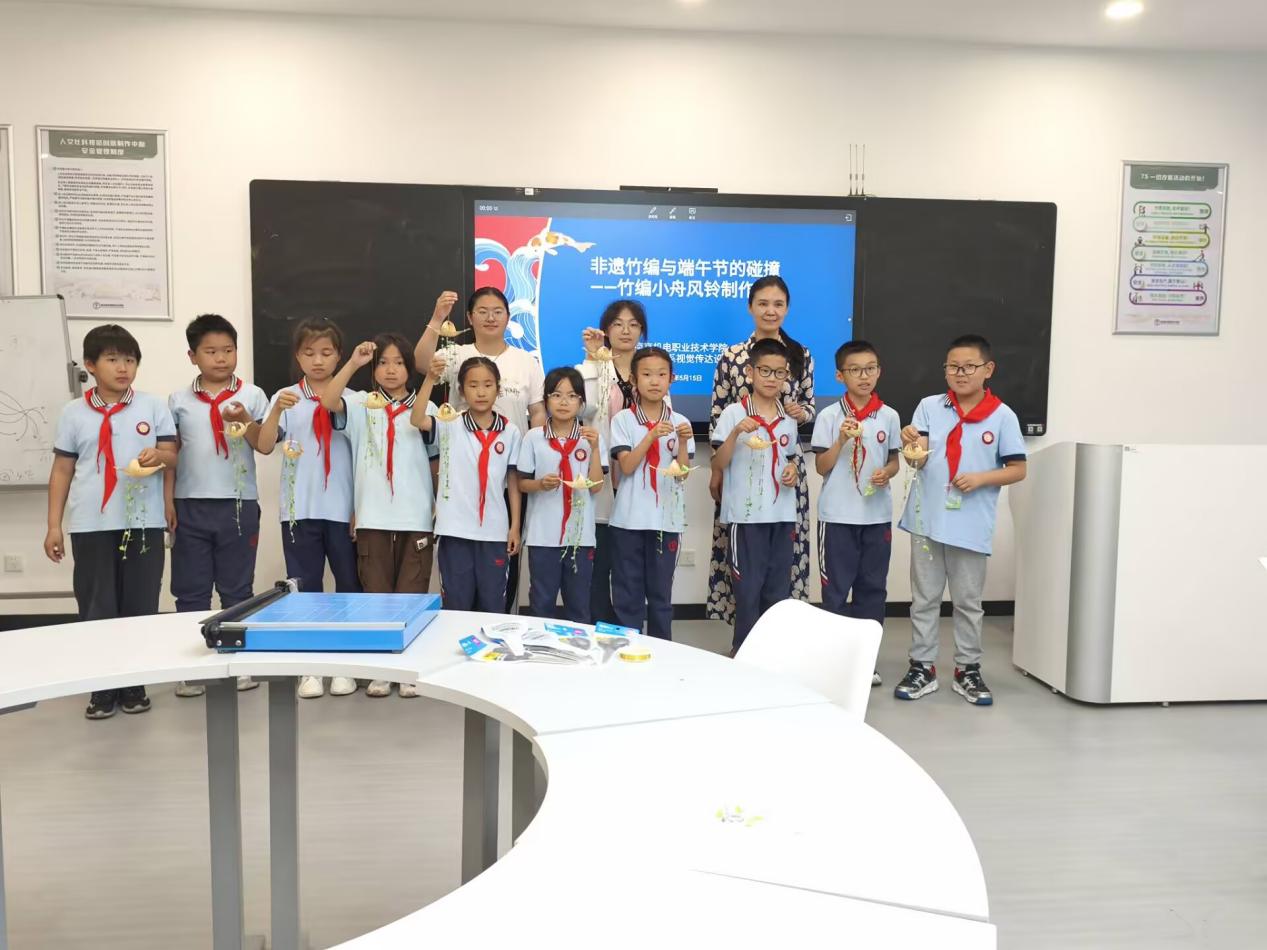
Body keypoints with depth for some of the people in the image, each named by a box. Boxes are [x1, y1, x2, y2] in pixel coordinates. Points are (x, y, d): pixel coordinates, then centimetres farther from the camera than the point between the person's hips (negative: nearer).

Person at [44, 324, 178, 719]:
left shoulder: (154, 407, 4)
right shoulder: (73, 413, 5)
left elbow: (172, 455, 6)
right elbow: (61, 470, 7)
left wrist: (158, 456, -19)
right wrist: (54, 526, 3)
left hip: (143, 523, 0)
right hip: (91, 525, 0)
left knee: (140, 607, 6)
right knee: (96, 610, 5)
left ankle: (134, 685, 19)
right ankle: (102, 689, 16)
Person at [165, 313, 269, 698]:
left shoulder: (252, 395, 1)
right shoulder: (179, 400, 6)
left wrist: (245, 420, -21)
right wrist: (167, 499, 2)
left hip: (239, 504, -1)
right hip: (190, 505, 2)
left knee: (237, 589, 7)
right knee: (190, 590, 6)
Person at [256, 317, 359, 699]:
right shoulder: (286, 398, 3)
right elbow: (263, 447, -6)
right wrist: (277, 410, -22)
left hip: (343, 509, 0)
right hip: (300, 509, 0)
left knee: (349, 584, 6)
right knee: (305, 587, 7)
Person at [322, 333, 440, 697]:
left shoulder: (424, 407, 6)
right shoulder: (362, 404, 7)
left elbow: (422, 422, -17)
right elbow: (328, 401, -12)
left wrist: (430, 380, -22)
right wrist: (353, 362, -18)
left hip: (416, 517, -1)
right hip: (372, 517, 1)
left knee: (411, 594, 5)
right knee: (376, 593, 7)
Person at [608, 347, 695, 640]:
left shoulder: (679, 422, 4)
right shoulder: (623, 420, -1)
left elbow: (683, 474, 0)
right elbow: (626, 466, -11)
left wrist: (683, 442, -16)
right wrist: (652, 436, -20)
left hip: (667, 519, 2)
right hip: (629, 518, -1)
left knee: (661, 591, 10)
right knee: (627, 592, 5)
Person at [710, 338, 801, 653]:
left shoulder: (788, 420, 10)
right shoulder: (733, 413, -6)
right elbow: (718, 464, -10)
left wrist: (793, 471, 2)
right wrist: (736, 433, -25)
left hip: (782, 514, 5)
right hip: (746, 514, -5)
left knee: (778, 589, 10)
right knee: (748, 588, 1)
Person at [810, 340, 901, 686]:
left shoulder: (889, 416, 4)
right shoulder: (829, 416, -4)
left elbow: (893, 461, 11)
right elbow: (821, 467, -5)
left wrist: (886, 473, -11)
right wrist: (842, 439, -18)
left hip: (877, 514, 3)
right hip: (837, 514, -3)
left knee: (873, 587, 9)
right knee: (835, 588, 4)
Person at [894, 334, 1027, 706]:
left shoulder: (1002, 416, -4)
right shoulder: (929, 407, -1)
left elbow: (1018, 469, -1)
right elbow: (920, 459, -11)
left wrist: (981, 478, -17)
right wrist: (912, 447, -34)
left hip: (971, 525, -1)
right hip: (928, 519, 1)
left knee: (968, 601, 12)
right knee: (924, 598, 10)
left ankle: (967, 670, 25)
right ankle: (922, 667, 21)